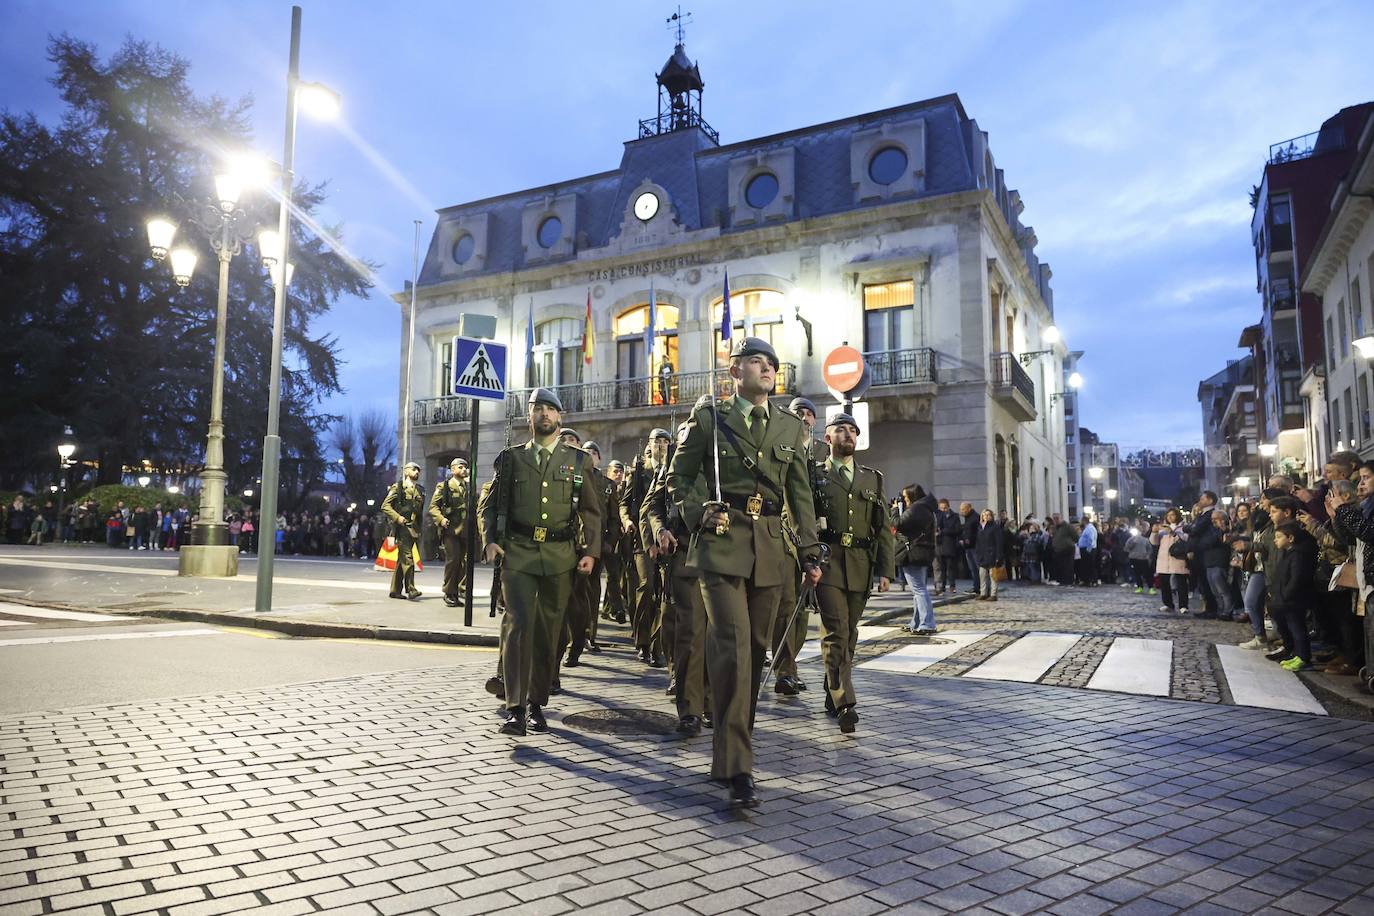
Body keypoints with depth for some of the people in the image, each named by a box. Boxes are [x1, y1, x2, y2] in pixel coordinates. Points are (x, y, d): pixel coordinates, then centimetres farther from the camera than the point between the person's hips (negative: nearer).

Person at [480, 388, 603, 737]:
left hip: (560, 557, 1)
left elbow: (592, 511, 11)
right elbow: (490, 504, 13)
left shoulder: (578, 460, 10)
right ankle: (515, 709, -10)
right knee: (518, 625, -12)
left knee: (548, 632, 6)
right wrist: (490, 541, -2)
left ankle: (536, 704, 19)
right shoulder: (511, 458, 10)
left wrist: (590, 551, 0)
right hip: (518, 554, -1)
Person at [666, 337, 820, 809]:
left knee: (755, 650, 10)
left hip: (769, 550, 5)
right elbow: (678, 477, 9)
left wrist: (811, 553, 9)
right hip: (722, 544, -4)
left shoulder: (791, 427, 14)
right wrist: (699, 517, -8)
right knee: (733, 646, -15)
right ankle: (737, 768, -12)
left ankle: (733, 744, 28)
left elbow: (800, 495, 14)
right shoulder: (707, 418, 4)